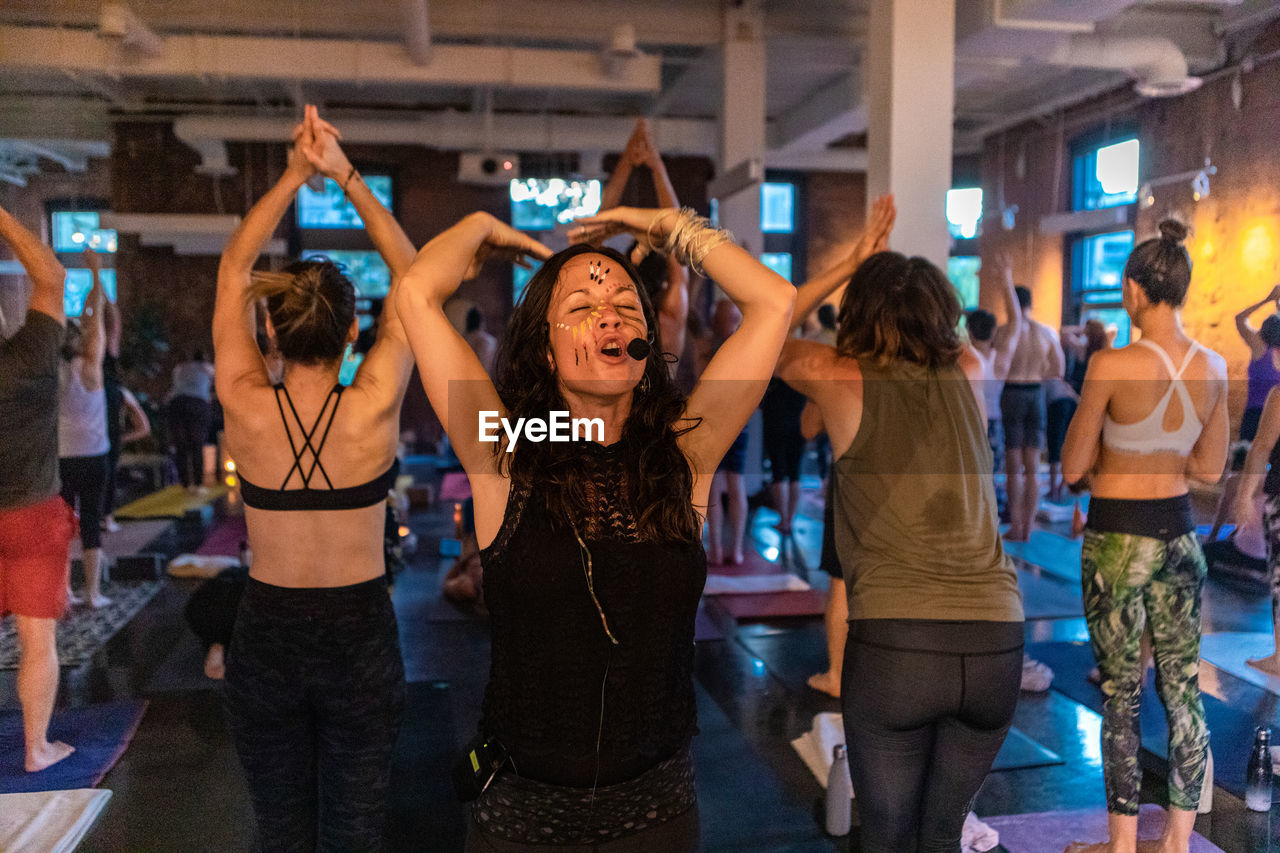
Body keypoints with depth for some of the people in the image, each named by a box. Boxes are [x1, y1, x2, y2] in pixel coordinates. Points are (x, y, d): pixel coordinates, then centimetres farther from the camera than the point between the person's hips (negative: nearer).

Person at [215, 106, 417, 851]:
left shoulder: (245, 407, -12)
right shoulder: (374, 411, -16)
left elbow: (234, 268, 1)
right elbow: (410, 274, -5)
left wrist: (294, 176, -3)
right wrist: (346, 175, -6)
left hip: (266, 636, 2)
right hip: (359, 636, -1)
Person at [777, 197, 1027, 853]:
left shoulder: (842, 380, 1)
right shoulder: (966, 378, 11)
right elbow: (949, 329, 34)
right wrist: (880, 260, 36)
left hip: (893, 644, -4)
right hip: (996, 643, 4)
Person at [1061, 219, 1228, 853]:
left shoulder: (1112, 364, -18)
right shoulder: (1214, 367, 0)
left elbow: (1073, 468, -11)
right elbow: (1209, 467, 9)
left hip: (1117, 540, -5)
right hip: (1179, 536, 6)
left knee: (1121, 696, 5)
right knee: (1183, 689, 14)